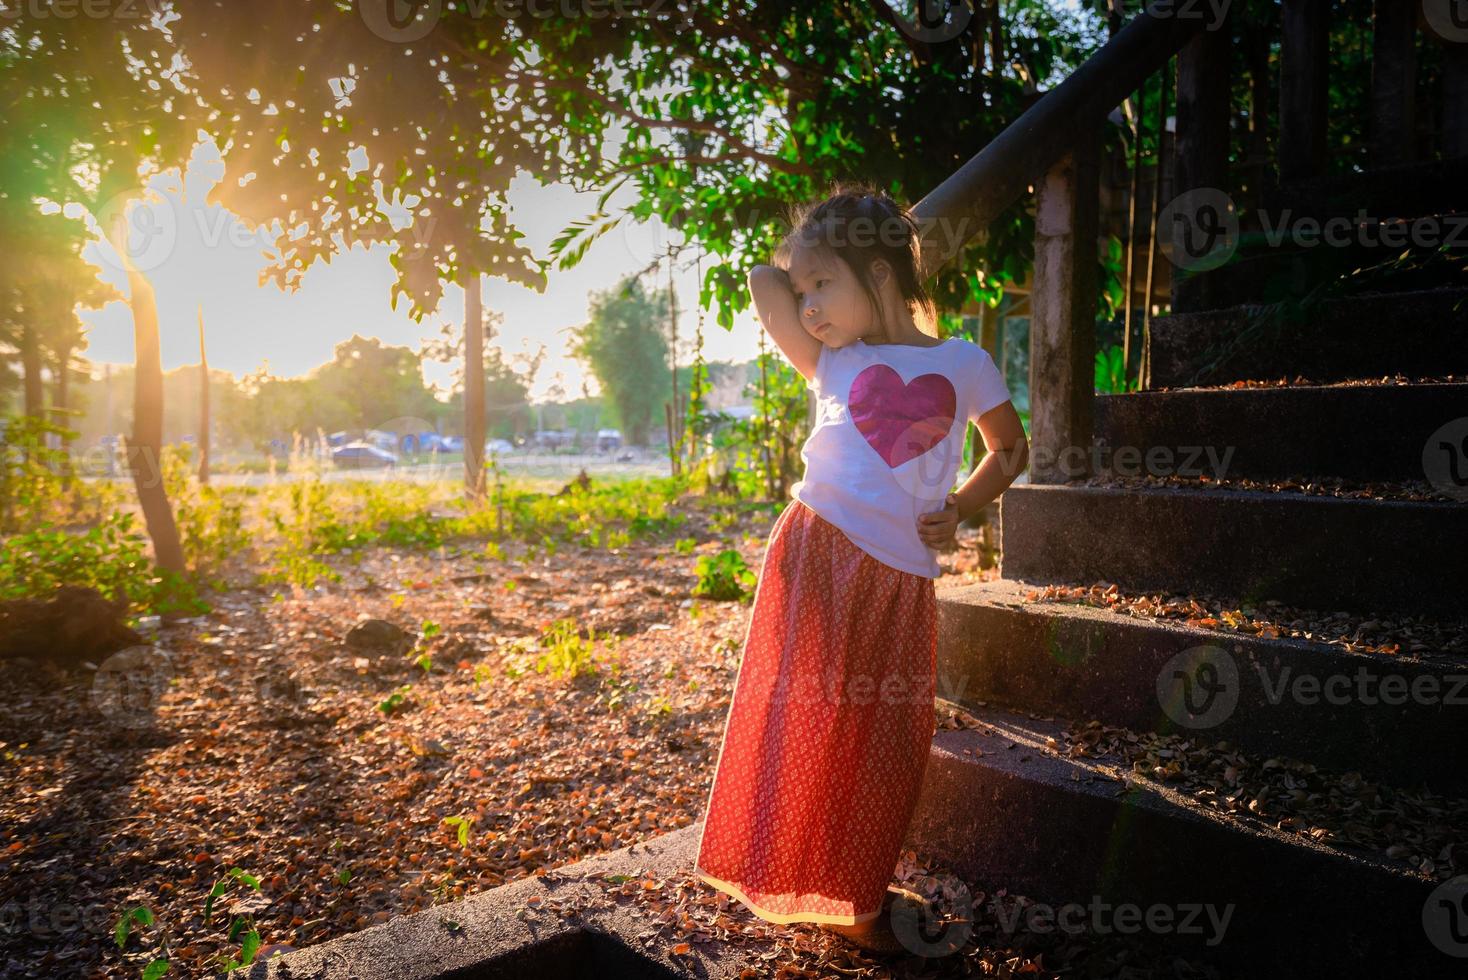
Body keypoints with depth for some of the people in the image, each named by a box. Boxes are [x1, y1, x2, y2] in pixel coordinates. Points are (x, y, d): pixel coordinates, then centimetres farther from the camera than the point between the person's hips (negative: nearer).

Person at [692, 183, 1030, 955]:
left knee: (888, 741, 9)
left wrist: (959, 510, 4)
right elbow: (763, 277, 10)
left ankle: (856, 890, 29)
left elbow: (1010, 448, 18)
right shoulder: (832, 364, 8)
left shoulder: (964, 363, 8)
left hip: (901, 577, 1)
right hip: (818, 555, -1)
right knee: (811, 722, -3)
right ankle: (818, 888, 15)